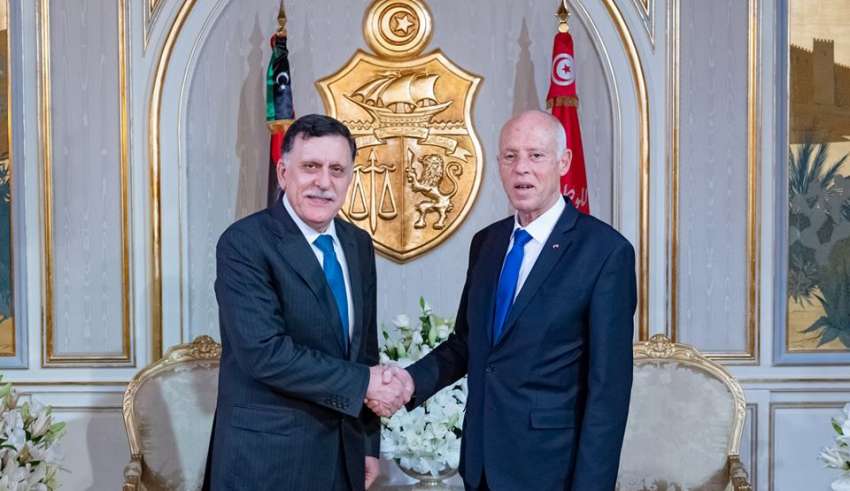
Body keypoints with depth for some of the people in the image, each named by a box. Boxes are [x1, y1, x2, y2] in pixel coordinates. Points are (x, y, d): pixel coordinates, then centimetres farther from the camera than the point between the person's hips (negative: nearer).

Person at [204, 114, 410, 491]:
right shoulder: (244, 243, -14)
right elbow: (264, 352, -23)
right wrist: (362, 383, -18)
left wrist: (369, 444, 11)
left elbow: (365, 347, 11)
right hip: (268, 457, -6)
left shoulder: (358, 244, 7)